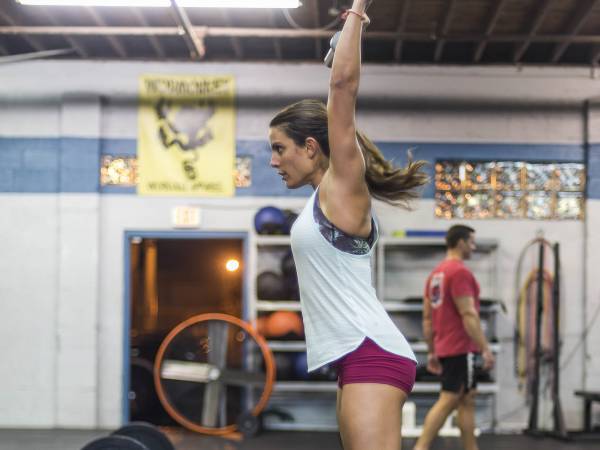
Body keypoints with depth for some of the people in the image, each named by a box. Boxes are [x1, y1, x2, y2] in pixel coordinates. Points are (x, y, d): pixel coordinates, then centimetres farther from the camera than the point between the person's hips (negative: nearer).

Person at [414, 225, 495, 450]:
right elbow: (468, 315, -22)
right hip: (461, 348, -10)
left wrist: (432, 352, 18)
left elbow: (427, 318, 16)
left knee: (467, 400, 14)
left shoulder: (436, 273, 15)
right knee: (447, 400, -9)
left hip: (445, 347, 10)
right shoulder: (460, 272, -15)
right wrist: (485, 348, -20)